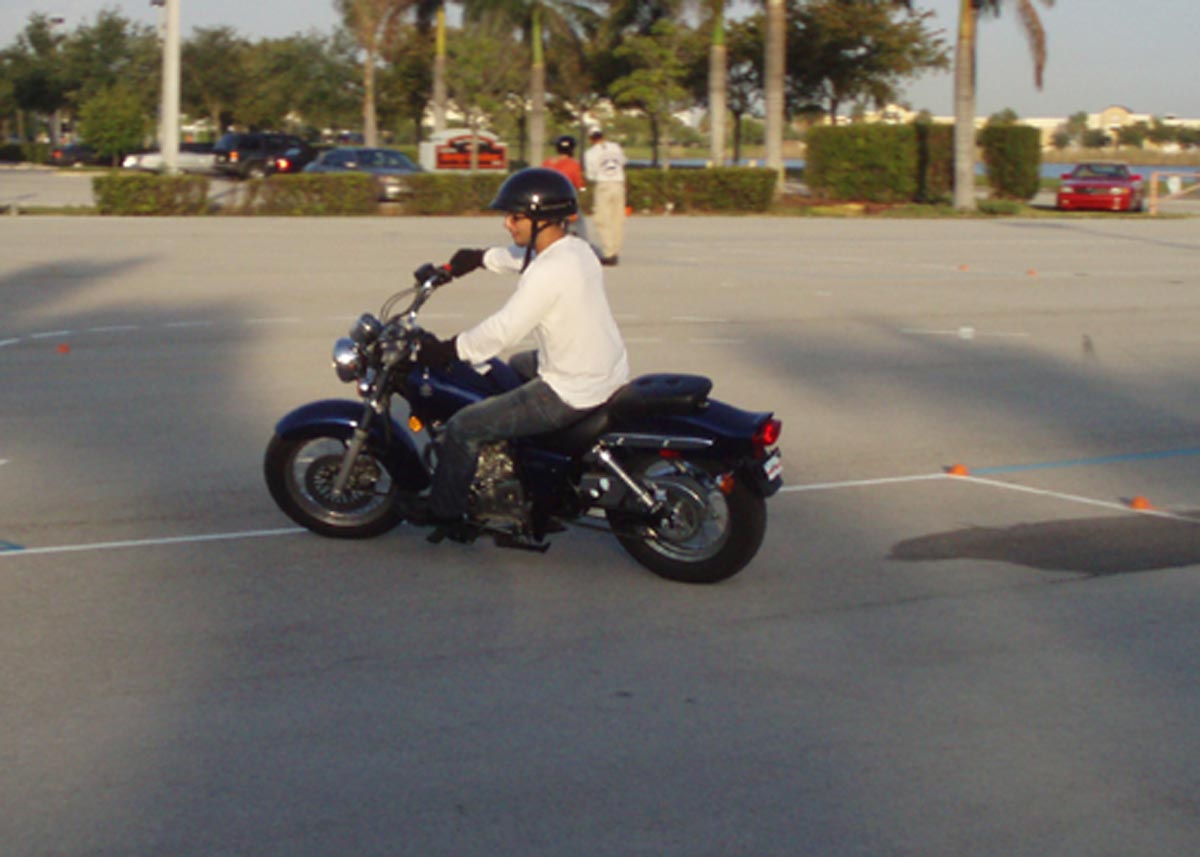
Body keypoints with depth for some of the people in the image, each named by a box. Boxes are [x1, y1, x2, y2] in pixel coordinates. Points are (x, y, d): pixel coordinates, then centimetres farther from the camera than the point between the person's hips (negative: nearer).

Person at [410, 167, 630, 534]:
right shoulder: (576, 248, 4)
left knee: (463, 427, -3)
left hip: (573, 394, -10)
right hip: (608, 370, 10)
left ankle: (444, 512, 17)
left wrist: (445, 351, -13)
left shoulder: (548, 273, -26)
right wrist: (480, 258, 29)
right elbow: (519, 256, 25)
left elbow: (501, 331, -23)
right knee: (516, 367, 38)